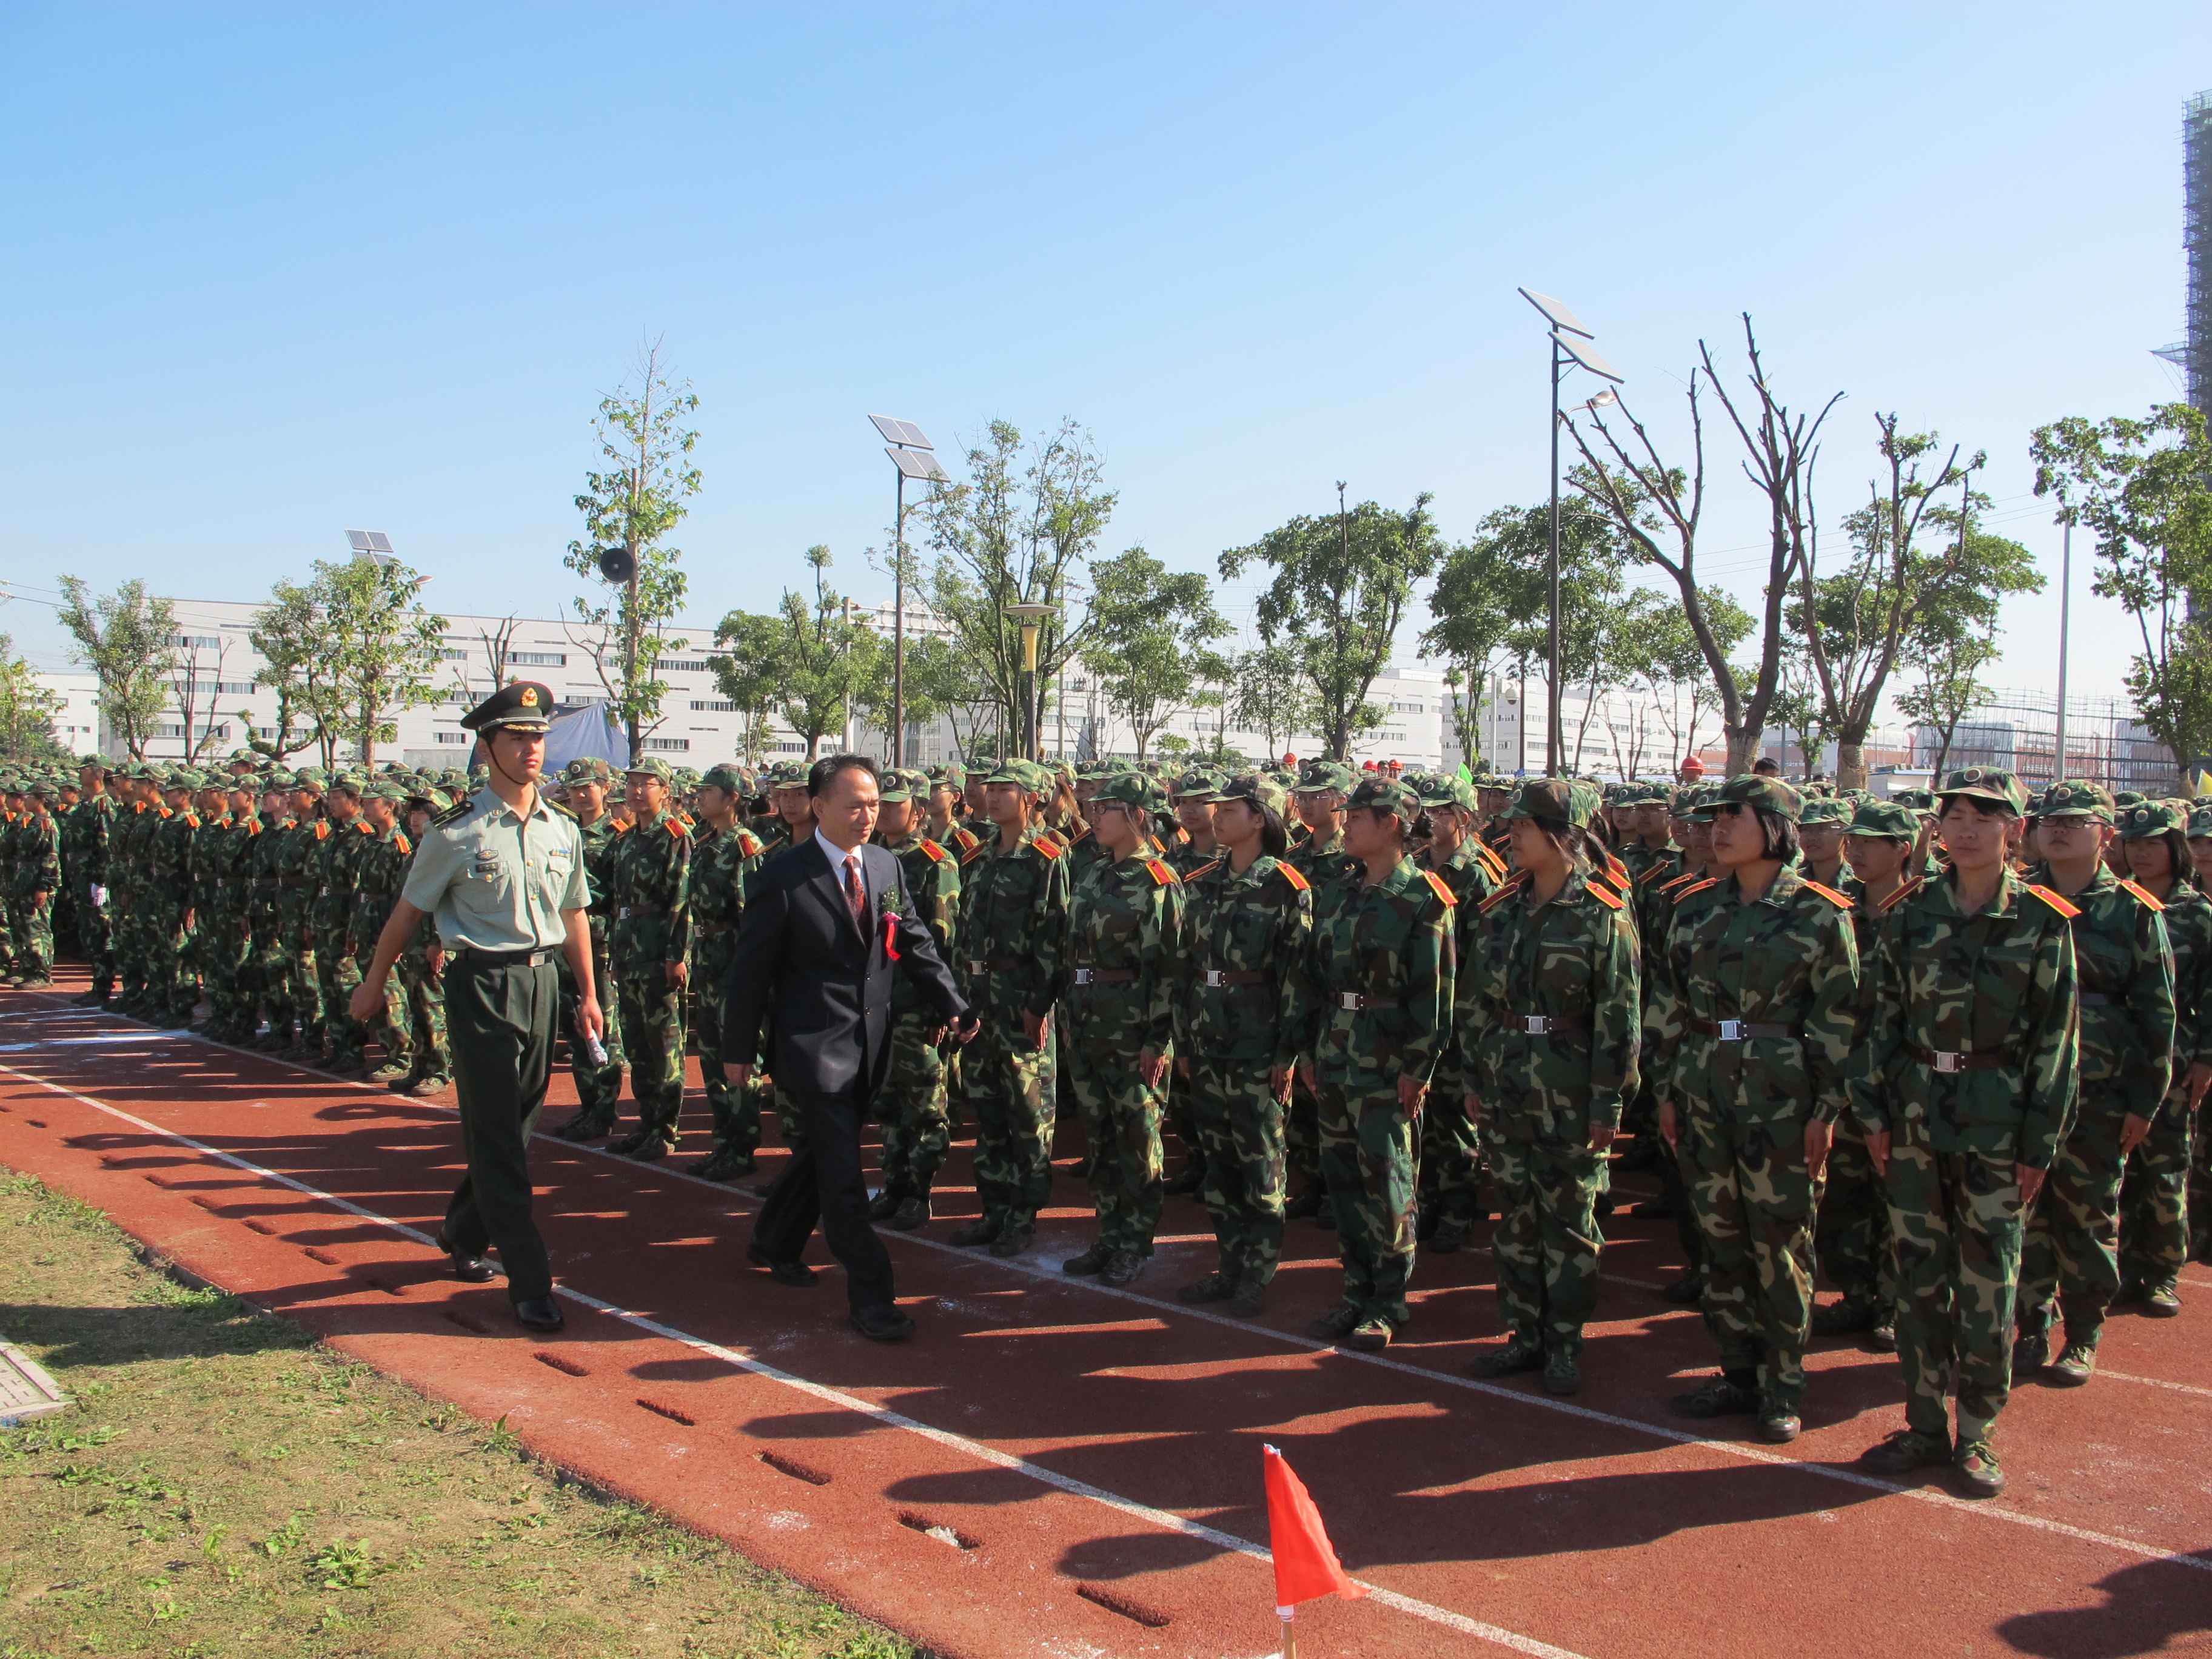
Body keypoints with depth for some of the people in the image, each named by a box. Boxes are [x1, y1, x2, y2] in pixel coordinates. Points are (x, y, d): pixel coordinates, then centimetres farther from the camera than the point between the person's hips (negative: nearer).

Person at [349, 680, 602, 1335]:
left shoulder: (563, 831, 7)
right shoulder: (457, 832, -9)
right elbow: (407, 912, 1)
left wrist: (588, 994, 18)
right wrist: (373, 984, 9)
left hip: (541, 980, 6)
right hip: (481, 984, -6)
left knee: (518, 1124, 14)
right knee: (497, 1135, -4)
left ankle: (464, 1233, 38)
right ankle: (530, 1282, 1)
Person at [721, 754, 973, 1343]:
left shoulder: (888, 867, 5)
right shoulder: (783, 875, -11)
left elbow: (916, 945, 10)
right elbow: (751, 968, -7)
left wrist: (953, 1006, 0)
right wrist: (739, 1050, -5)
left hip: (869, 1041, 6)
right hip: (813, 1043, -6)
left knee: (823, 1152, 20)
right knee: (842, 1172, -7)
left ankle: (774, 1243, 41)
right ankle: (870, 1297, 0)